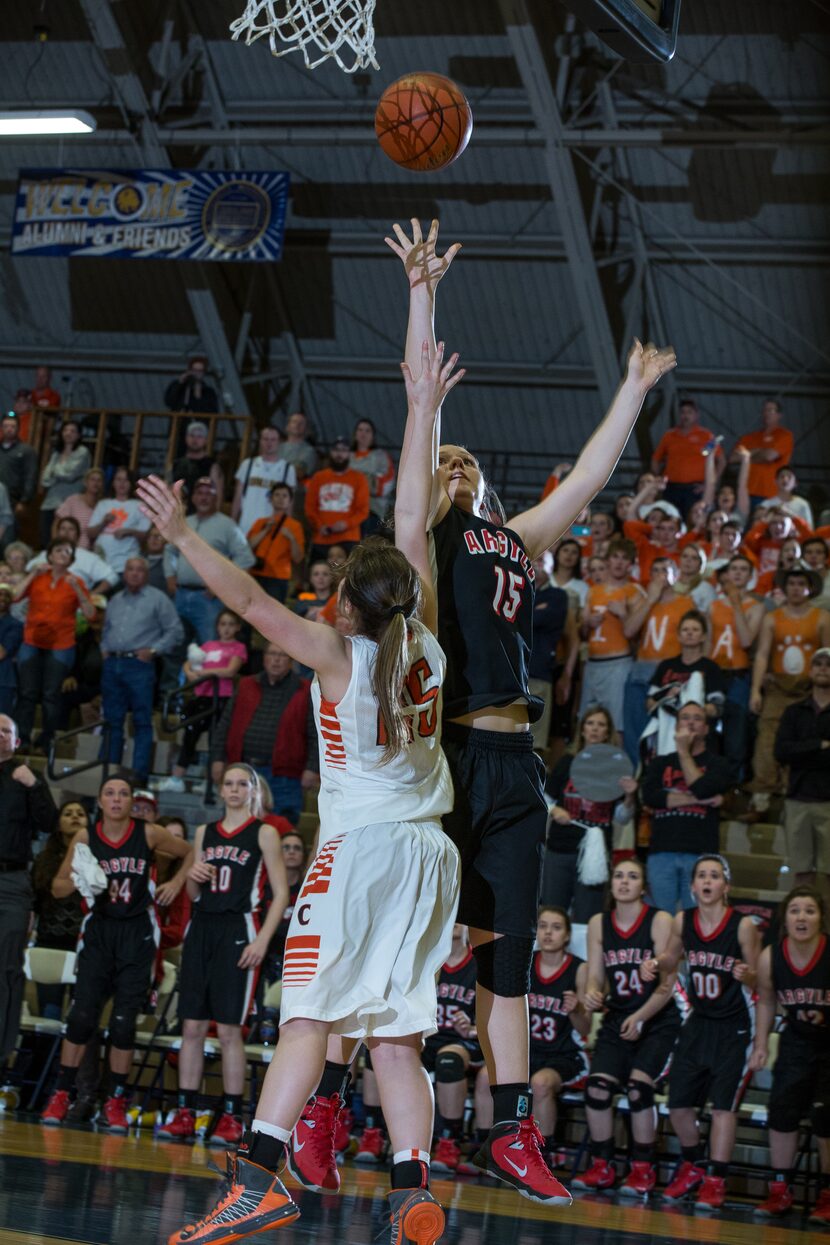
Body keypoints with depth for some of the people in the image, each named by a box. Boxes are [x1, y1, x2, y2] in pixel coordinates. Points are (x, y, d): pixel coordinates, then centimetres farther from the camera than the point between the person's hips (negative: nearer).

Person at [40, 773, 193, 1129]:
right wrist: (78, 881, -17)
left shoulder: (148, 833, -5)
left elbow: (190, 852, 11)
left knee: (124, 1021, -2)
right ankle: (61, 1094, 1)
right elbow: (58, 887, 3)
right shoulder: (86, 837, -2)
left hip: (137, 933, -1)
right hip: (99, 930, 1)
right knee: (82, 1016, -7)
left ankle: (116, 1100, 8)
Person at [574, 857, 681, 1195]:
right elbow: (595, 978, 7)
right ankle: (601, 1167, -1)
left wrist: (640, 1017, -22)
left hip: (658, 1022, -4)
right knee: (597, 1087, -16)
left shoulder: (660, 921, -7)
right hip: (617, 1019, 4)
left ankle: (643, 1168, -8)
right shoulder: (598, 924, 6)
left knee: (638, 1085, -23)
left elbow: (667, 984, -10)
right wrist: (592, 996, -16)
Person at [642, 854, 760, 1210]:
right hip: (699, 1021, 5)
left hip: (735, 1025, -5)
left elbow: (757, 981, -7)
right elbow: (672, 957, 16)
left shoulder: (743, 925, -15)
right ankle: (692, 1167, 29)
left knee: (723, 1103, -8)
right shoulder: (682, 921, -3)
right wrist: (655, 963, -6)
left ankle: (715, 1180, 1)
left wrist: (746, 975, -30)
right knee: (678, 1103, 7)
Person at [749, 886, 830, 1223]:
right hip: (797, 1041, 4)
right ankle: (780, 1191, 11)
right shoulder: (770, 958, -10)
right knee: (782, 1109, -1)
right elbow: (766, 1000, 7)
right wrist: (761, 1045, 5)